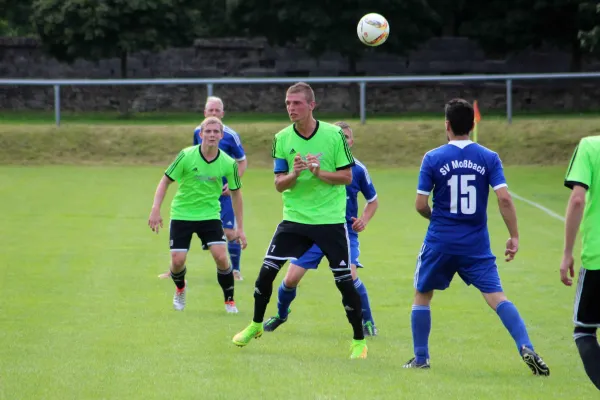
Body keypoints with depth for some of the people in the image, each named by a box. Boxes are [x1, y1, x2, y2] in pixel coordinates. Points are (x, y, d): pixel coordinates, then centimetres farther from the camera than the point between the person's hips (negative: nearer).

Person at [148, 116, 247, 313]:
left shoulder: (228, 164, -9)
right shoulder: (186, 156, -14)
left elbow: (236, 193, 5)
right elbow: (165, 181, -4)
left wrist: (240, 228, 6)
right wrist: (155, 210, -14)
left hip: (210, 215, 1)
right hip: (182, 214, -1)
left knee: (221, 257, -16)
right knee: (177, 261, -8)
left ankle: (229, 300, 6)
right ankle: (180, 289, 28)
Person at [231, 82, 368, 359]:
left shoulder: (334, 135, -8)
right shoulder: (282, 139, 0)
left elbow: (347, 176, -5)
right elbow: (279, 184, -1)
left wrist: (319, 172, -22)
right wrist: (294, 174, -22)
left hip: (330, 219, -2)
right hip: (294, 218, 2)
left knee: (344, 280, -3)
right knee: (267, 271, -2)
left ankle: (359, 341, 10)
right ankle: (256, 326, 20)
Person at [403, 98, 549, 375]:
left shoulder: (433, 158, -4)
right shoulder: (489, 158, -1)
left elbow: (420, 204, -4)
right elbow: (504, 199, -10)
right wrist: (514, 236, -2)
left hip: (439, 243, -1)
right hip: (476, 245, 1)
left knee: (422, 296, 18)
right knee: (496, 297, -4)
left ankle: (421, 358, 20)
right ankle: (526, 348, -23)